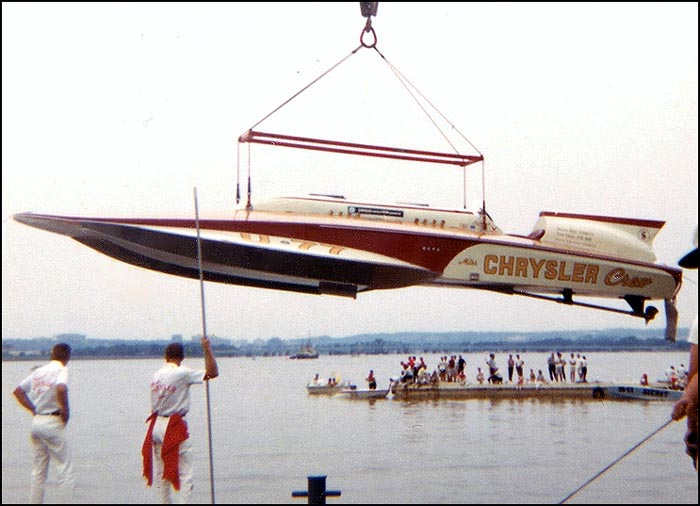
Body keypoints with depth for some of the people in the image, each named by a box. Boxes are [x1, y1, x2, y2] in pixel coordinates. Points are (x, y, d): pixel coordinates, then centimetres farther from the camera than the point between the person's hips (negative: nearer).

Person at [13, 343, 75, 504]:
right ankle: (68, 501, -6)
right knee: (65, 467, -2)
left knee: (38, 470, 13)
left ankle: (35, 502, 12)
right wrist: (66, 412, -16)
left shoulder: (38, 371, 13)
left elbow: (18, 391, 16)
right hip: (52, 422, -7)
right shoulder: (61, 370, -8)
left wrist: (33, 409, 14)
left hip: (36, 422, 7)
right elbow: (61, 389, -28)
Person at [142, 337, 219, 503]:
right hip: (174, 427, -7)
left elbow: (153, 406, 13)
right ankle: (184, 501, -8)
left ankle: (164, 502, 17)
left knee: (161, 470, 13)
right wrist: (208, 349, -10)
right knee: (185, 471, -2)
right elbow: (213, 372, -15)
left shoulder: (156, 375, 8)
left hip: (156, 425, 7)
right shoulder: (182, 374, -13)